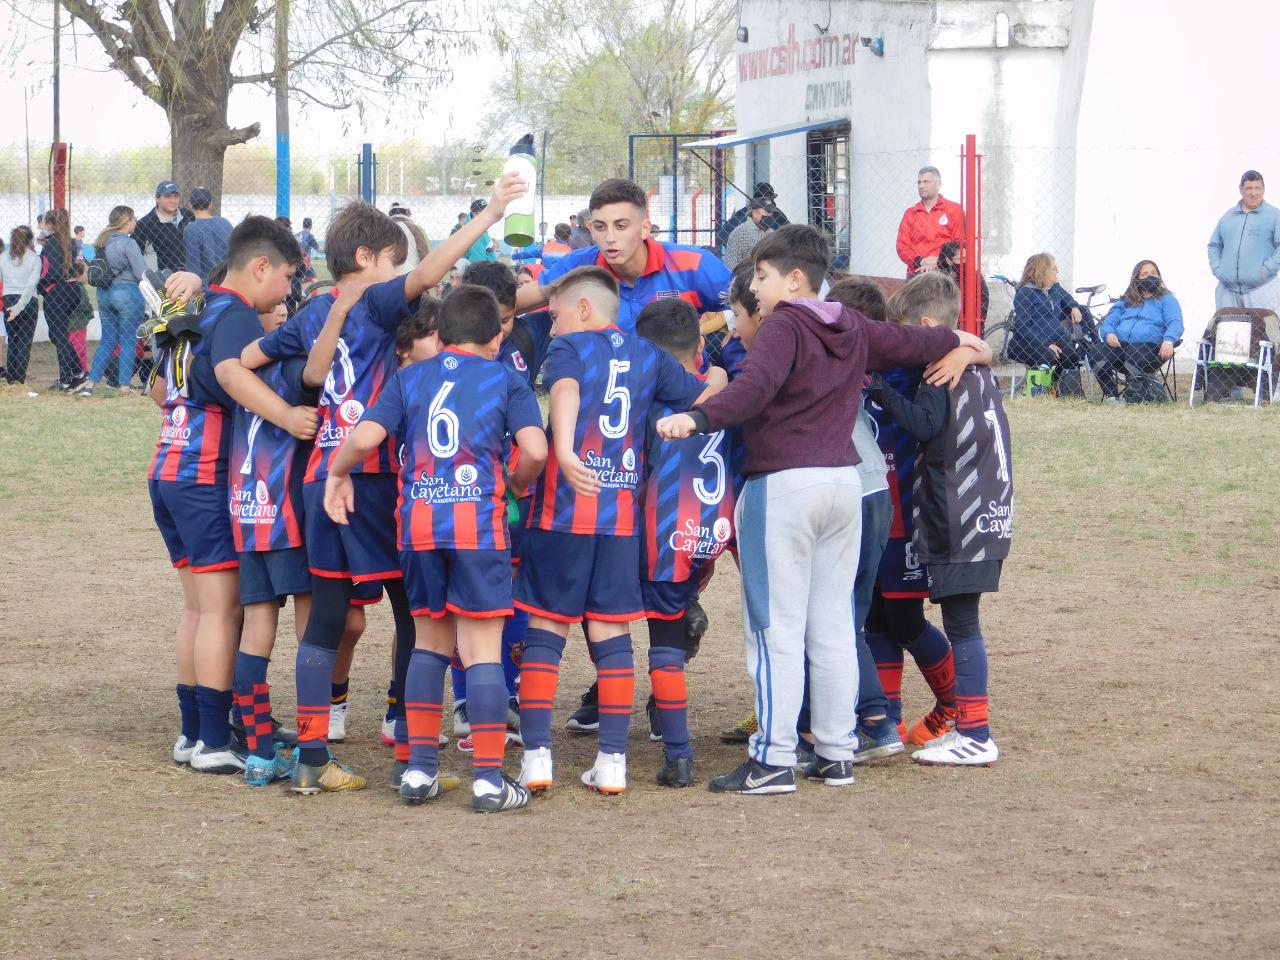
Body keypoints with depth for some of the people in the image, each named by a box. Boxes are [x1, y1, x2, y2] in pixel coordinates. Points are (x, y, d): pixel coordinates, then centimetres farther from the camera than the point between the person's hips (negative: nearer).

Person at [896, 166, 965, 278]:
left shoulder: (954, 209, 9)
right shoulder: (910, 213, 18)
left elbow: (960, 243, 2)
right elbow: (902, 246, 12)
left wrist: (938, 263, -10)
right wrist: (920, 261, -7)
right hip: (915, 274, 3)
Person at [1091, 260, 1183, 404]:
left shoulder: (1166, 299, 18)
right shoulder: (1125, 302, 30)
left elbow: (1175, 323, 1)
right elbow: (1108, 323, 22)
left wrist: (1168, 340, -21)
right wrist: (1109, 334, -4)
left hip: (1148, 345, -4)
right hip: (1119, 344, 4)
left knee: (1135, 359, -40)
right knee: (1098, 353, -29)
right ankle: (1110, 396, -21)